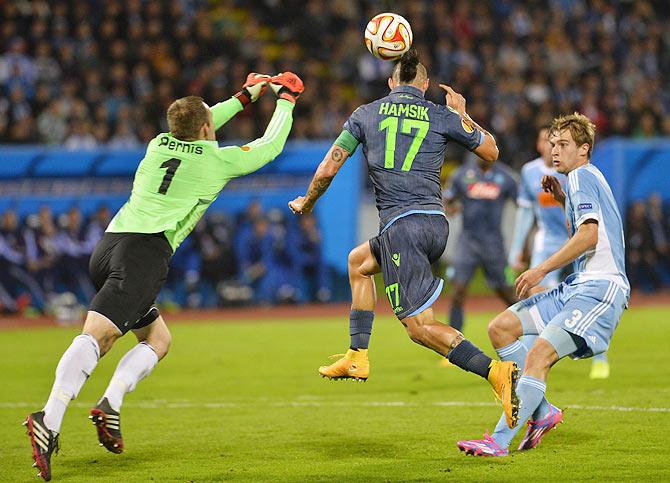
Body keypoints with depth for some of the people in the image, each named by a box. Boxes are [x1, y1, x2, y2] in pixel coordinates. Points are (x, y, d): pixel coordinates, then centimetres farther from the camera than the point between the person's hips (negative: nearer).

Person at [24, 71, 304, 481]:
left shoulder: (158, 145, 23)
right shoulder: (218, 159, 9)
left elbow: (194, 132, 47)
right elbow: (271, 146, 24)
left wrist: (243, 98, 55)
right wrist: (285, 100, 40)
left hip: (109, 246, 7)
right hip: (146, 252, -7)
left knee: (158, 339, 16)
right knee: (96, 334, -20)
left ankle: (111, 403, -5)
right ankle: (50, 420, -34)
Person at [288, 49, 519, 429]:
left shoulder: (366, 115, 7)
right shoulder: (443, 117, 9)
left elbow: (327, 171, 6)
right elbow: (491, 152, 21)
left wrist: (306, 204, 25)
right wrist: (462, 115, 33)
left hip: (400, 224, -5)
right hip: (437, 223, 5)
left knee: (421, 328, -9)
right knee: (359, 261, 31)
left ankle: (497, 372, -29)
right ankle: (358, 358, 31)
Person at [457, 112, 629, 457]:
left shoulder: (581, 175, -6)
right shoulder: (584, 179, 24)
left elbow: (589, 236, -19)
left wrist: (542, 269, -17)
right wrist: (563, 200, 26)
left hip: (600, 287, -10)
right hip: (576, 287, 10)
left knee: (539, 354, -23)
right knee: (500, 327, 3)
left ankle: (499, 442, -28)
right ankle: (542, 412, 5)